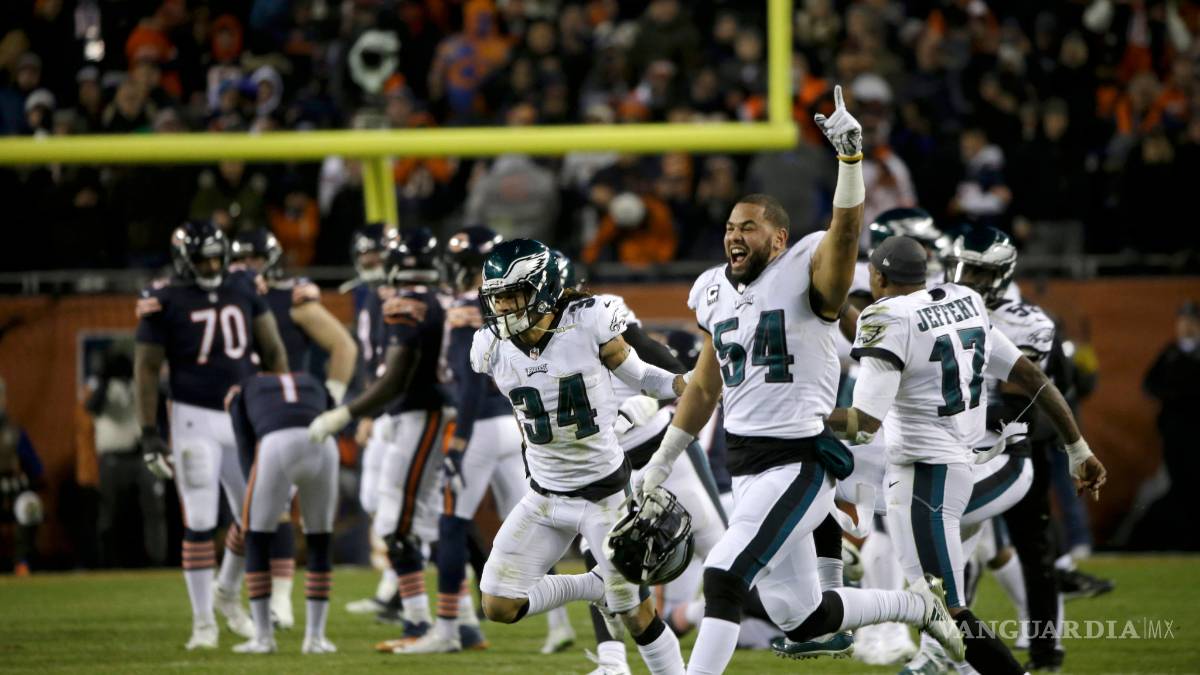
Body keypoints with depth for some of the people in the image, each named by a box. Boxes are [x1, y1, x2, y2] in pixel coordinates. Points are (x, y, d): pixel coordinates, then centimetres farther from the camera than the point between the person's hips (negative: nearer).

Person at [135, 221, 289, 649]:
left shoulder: (243, 290, 5)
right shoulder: (165, 303, -7)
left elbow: (272, 349, 12)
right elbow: (147, 369, -5)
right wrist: (149, 433, -8)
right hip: (195, 418, -4)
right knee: (200, 523, -5)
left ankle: (228, 593, 32)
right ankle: (203, 622, 3)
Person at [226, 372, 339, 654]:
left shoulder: (244, 391, 33)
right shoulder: (316, 387, 39)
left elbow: (247, 450, 26)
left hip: (276, 449, -2)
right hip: (323, 447, 2)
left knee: (257, 538, 18)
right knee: (320, 540, 22)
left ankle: (263, 635, 15)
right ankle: (315, 636, 20)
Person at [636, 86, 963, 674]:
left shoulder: (804, 274, -6)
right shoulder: (716, 294, 13)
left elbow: (846, 229, -27)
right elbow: (705, 387, 24)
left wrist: (850, 158, -42)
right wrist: (662, 463, 29)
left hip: (798, 464, -7)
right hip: (745, 467, 7)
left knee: (724, 576, -21)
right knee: (800, 620, 10)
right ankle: (916, 605, 32)